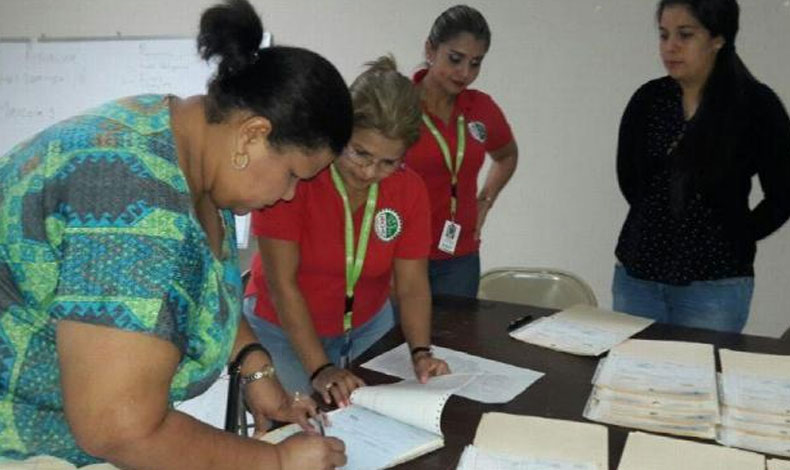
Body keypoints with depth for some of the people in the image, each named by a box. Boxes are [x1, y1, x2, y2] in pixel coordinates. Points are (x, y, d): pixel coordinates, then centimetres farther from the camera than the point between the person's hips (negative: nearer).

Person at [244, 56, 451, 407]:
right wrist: (320, 370, -27)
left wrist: (421, 353, -24)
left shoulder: (410, 190, -10)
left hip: (369, 328, 4)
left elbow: (412, 285, -8)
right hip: (284, 331, -3)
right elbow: (282, 284, -22)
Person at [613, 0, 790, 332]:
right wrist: (657, 222, 9)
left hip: (715, 282, -3)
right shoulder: (648, 99, 2)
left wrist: (734, 240, 1)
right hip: (636, 272, 3)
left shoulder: (756, 104, -7)